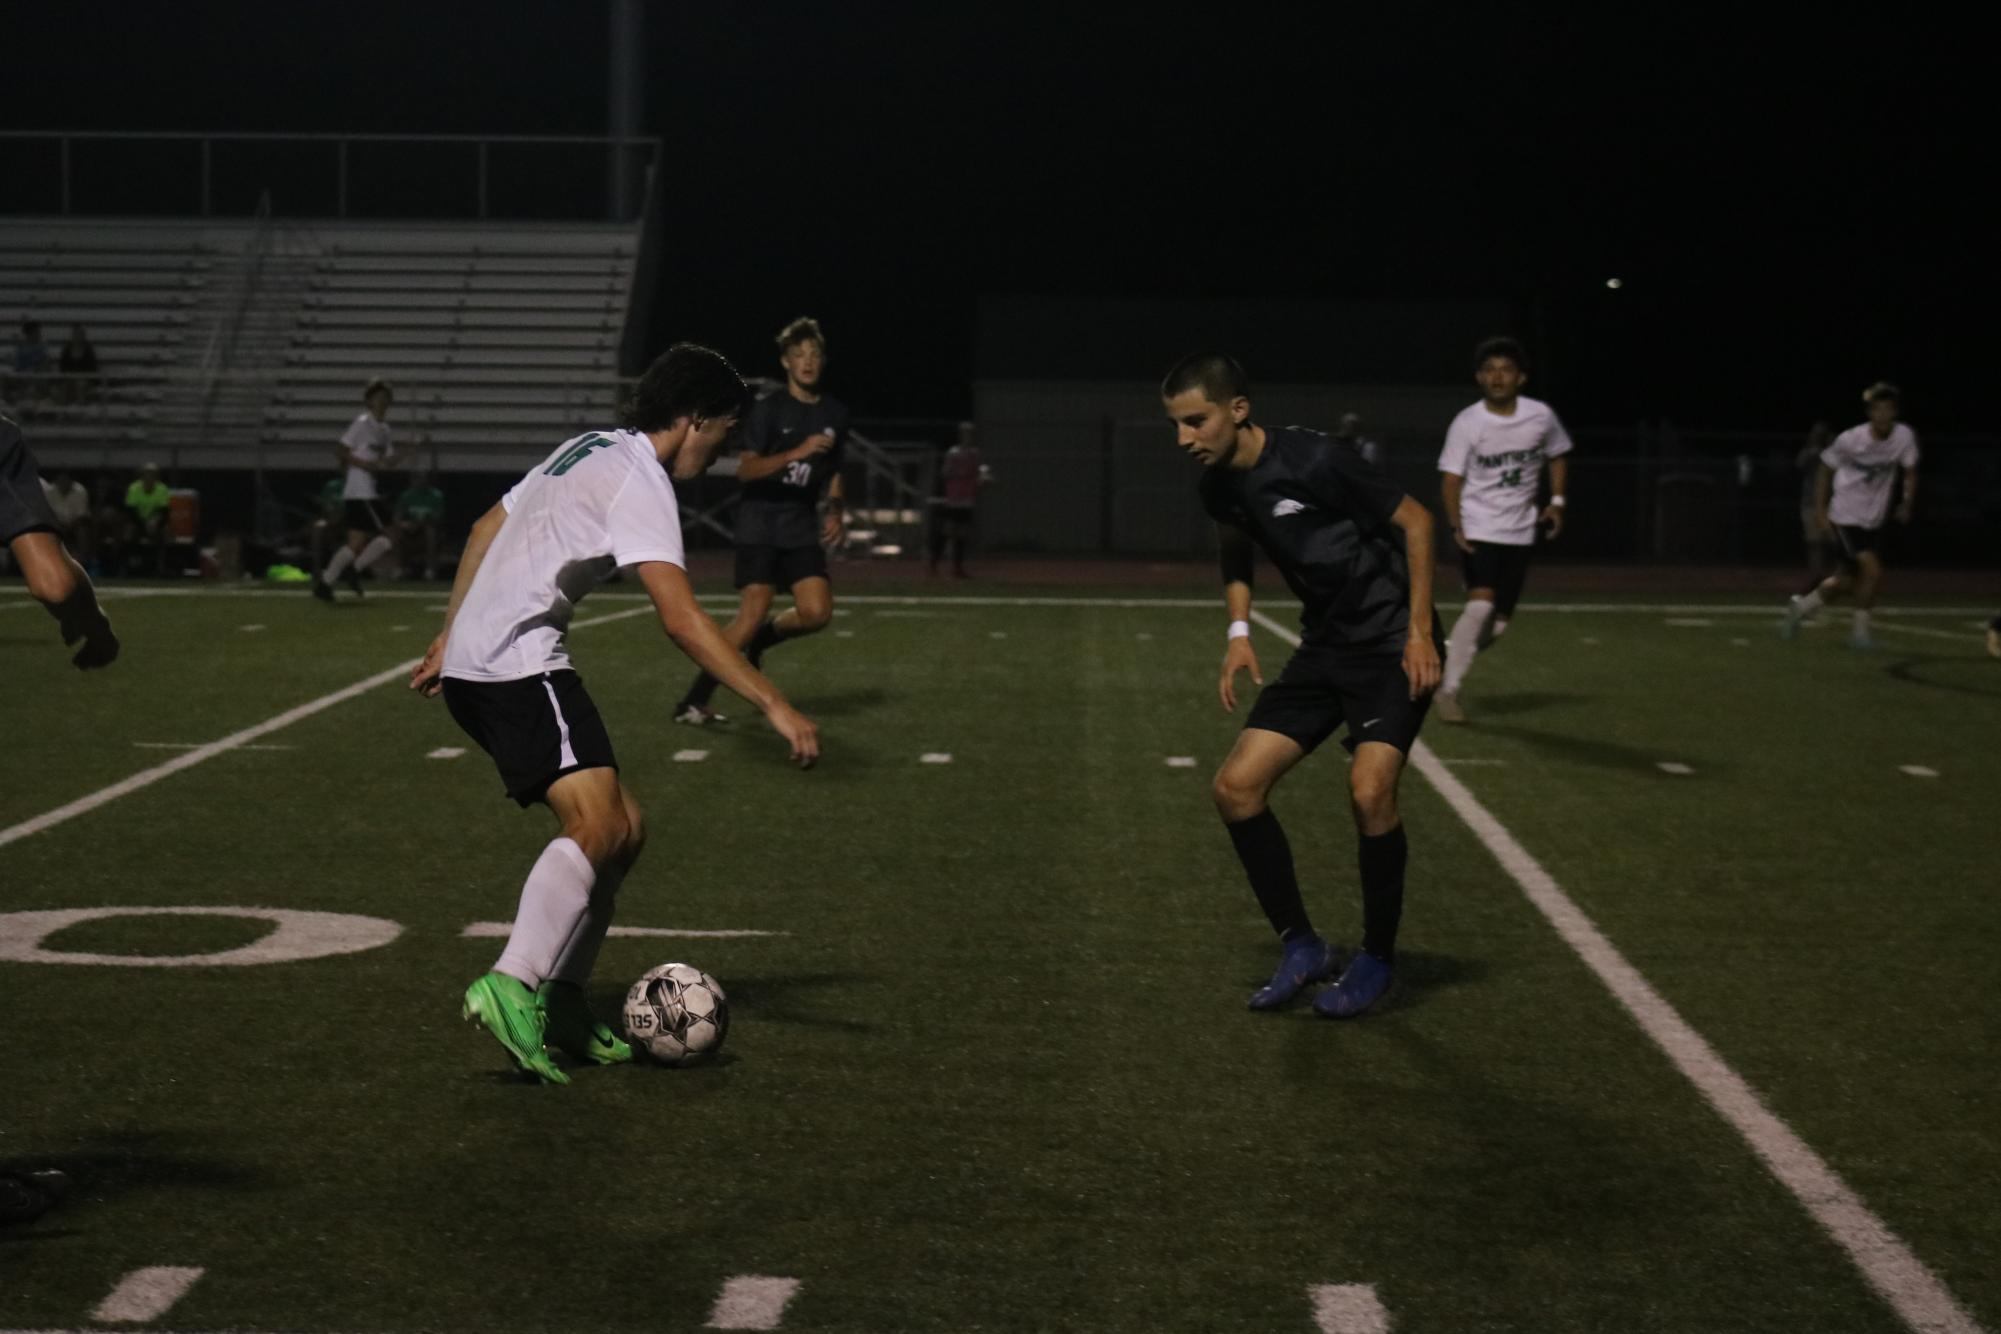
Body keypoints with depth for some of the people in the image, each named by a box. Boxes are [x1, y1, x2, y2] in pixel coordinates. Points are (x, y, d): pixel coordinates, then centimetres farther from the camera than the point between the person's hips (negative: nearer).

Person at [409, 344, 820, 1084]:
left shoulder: (589, 448, 18)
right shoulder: (639, 481, -12)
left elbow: (488, 528, 28)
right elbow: (680, 617, -23)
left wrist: (450, 638, 35)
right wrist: (774, 704, -23)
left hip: (472, 659, 10)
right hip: (518, 665, -10)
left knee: (622, 830, 9)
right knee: (595, 825, -24)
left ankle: (561, 1002, 8)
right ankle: (511, 987, -36)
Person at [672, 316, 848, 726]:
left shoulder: (835, 413, 9)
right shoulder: (769, 409, -7)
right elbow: (745, 470, -17)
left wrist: (835, 512, 7)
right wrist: (796, 453, -29)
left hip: (801, 528, 5)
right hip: (760, 525, -5)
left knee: (817, 612, -11)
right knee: (751, 616, -14)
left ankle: (761, 639, 21)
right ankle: (693, 701, -5)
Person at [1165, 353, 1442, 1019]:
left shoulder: (1316, 460, -22)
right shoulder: (1219, 486, -1)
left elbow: (1414, 521, -13)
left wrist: (1420, 633, -14)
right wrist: (1239, 632, 5)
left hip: (1392, 645, -7)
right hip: (1324, 648, 7)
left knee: (1369, 791, -23)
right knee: (1236, 786, -5)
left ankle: (1376, 959, -1)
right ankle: (1301, 946, 9)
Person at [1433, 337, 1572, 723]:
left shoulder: (1541, 416, -2)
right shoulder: (1467, 423, -10)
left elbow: (1557, 457, 15)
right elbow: (1451, 477, -8)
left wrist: (1557, 501, 4)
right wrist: (1456, 525, -18)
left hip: (1519, 532, 4)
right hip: (1478, 529, -4)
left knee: (1499, 623, 3)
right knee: (1481, 603, -22)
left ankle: (1446, 655, 30)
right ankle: (1449, 689, -12)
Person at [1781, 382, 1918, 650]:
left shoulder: (1904, 437, -8)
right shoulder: (1850, 440, -17)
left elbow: (1910, 472, 6)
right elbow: (1825, 470, -3)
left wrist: (1907, 502, -13)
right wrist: (1820, 512, -7)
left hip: (1874, 520, 5)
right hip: (1846, 517, -5)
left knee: (1848, 580, 13)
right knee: (1873, 571, -19)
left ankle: (1800, 606, 37)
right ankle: (1860, 629, 0)